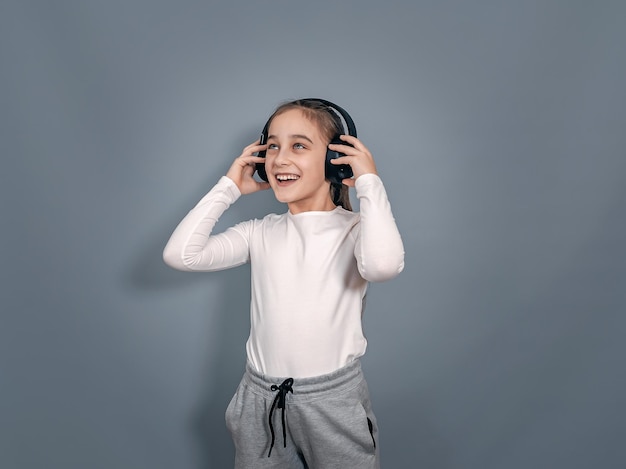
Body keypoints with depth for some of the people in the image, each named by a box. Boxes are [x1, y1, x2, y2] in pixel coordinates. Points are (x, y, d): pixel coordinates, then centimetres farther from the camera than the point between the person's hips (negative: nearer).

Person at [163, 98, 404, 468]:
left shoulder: (354, 229, -8)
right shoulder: (261, 233, 2)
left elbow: (383, 264, -32)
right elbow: (181, 254, -7)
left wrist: (370, 183, -19)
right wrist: (228, 188, -3)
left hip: (335, 398, -3)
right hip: (261, 398, 3)